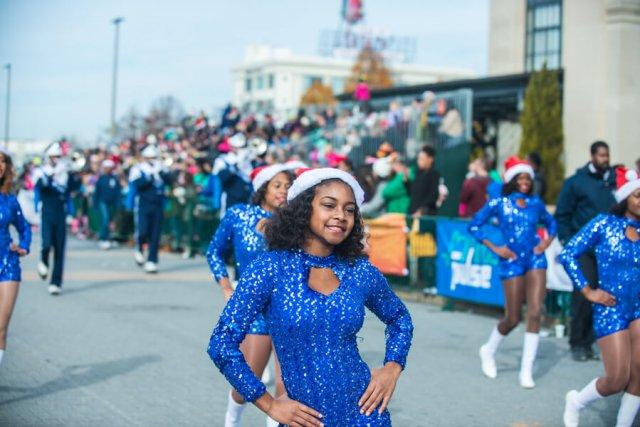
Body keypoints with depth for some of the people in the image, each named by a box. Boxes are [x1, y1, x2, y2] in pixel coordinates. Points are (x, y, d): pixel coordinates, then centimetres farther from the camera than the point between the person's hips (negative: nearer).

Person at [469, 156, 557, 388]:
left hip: (536, 259, 3)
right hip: (512, 261, -3)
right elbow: (474, 226, 0)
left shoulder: (535, 203, 7)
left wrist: (547, 241, 6)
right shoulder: (499, 203, -2)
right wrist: (495, 248, -5)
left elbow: (551, 223, 24)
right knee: (513, 319, 1)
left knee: (535, 314, -8)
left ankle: (527, 371, 1)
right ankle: (488, 350, 31)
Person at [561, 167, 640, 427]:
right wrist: (588, 291, -9)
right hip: (611, 309, -4)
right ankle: (576, 402, 24)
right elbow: (568, 255, -8)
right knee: (618, 380, -4)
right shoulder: (605, 224, -7)